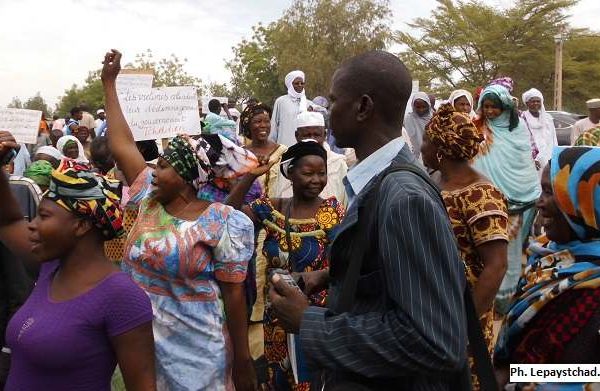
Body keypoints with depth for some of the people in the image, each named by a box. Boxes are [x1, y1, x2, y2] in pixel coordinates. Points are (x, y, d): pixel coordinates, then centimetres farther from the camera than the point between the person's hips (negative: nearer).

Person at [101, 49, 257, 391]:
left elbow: (234, 292, -12)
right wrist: (110, 83, 9)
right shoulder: (150, 200, 2)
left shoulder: (221, 223, -14)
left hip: (195, 351, -6)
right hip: (140, 341, 6)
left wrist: (242, 358, -9)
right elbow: (122, 143, 6)